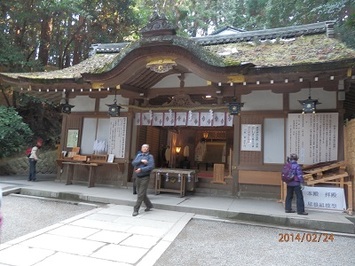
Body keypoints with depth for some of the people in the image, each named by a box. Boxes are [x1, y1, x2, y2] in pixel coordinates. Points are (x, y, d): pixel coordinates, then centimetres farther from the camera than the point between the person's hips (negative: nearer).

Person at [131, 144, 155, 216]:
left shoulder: (150, 156, -3)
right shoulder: (138, 155, 11)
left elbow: (151, 166, -17)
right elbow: (133, 163, -4)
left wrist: (141, 169, -23)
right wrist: (141, 161, -19)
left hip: (145, 177, -5)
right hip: (138, 177, 6)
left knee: (141, 195, -6)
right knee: (141, 193, 15)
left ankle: (136, 210, 3)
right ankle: (149, 205, 34)